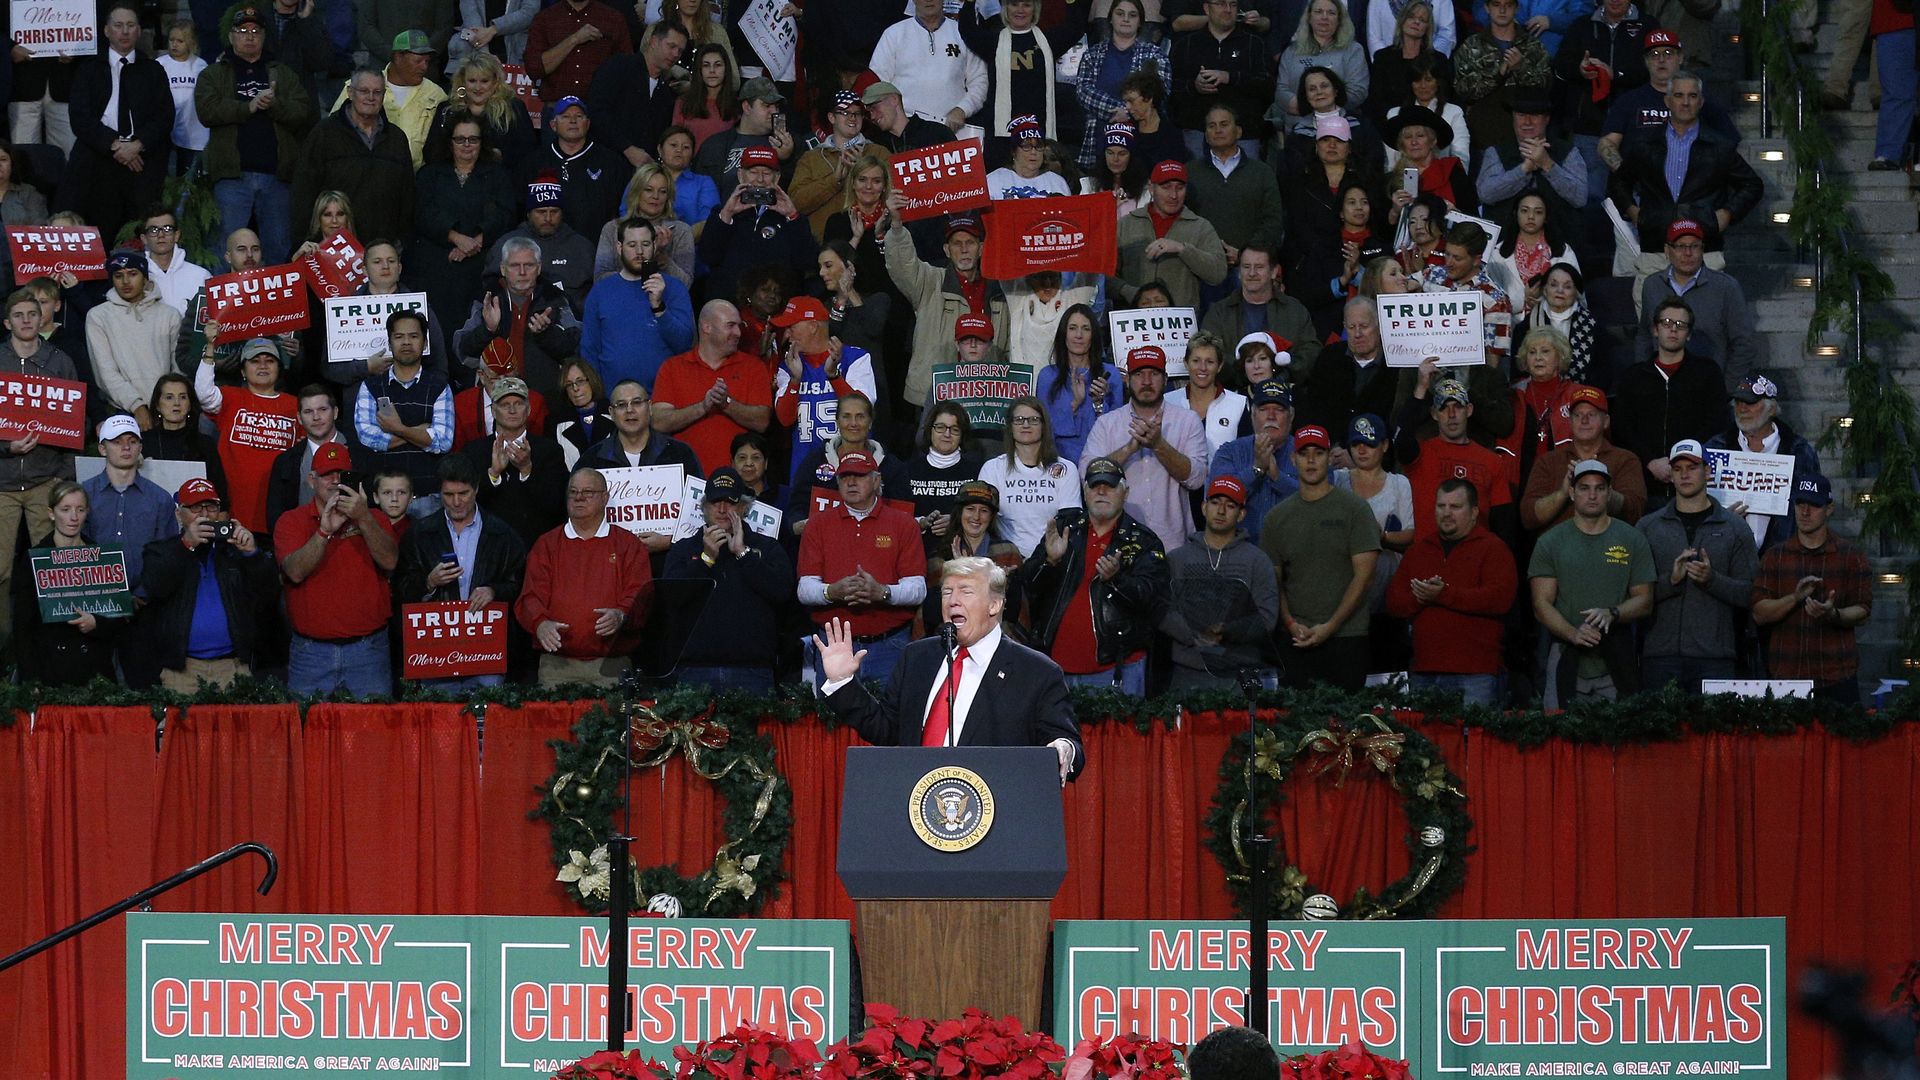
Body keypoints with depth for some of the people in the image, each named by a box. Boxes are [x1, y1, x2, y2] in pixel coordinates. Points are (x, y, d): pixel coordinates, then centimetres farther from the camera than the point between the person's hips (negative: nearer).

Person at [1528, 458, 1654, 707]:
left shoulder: (1632, 540, 9)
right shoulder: (1551, 542, 7)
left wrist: (1611, 614, -12)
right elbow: (1542, 605, 2)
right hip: (1567, 662, 0)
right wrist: (1573, 634, -16)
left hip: (1616, 665, 0)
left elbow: (1645, 602, 8)